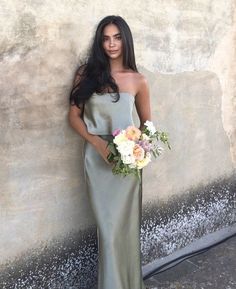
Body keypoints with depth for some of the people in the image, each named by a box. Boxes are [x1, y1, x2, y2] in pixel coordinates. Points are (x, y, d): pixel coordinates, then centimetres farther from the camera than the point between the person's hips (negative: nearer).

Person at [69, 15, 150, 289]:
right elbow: (74, 116, 1)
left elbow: (146, 123, 10)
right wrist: (98, 143, -13)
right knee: (108, 226, 4)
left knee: (126, 224, 7)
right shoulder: (87, 73, 0)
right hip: (97, 157, 0)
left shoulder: (138, 80, 2)